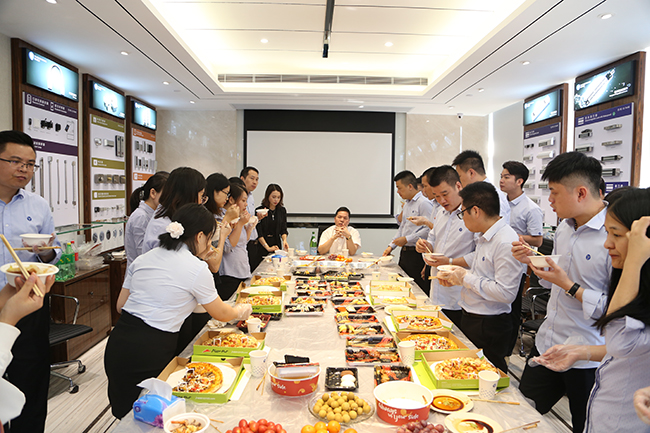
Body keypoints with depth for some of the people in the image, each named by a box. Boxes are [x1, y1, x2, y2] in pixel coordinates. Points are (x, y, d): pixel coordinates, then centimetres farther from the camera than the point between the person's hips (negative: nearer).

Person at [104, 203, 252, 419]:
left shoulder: (143, 259, 8)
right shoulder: (197, 269, -10)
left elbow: (121, 304, 14)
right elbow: (221, 314, 3)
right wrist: (241, 312, 23)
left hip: (118, 342, 7)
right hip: (151, 351, -7)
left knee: (126, 418, 22)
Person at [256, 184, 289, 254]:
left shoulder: (282, 211, 8)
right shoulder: (259, 210, -6)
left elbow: (283, 230, 7)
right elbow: (259, 233, -9)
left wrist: (284, 240, -13)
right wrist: (267, 247, -17)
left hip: (277, 247, 3)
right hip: (262, 247, -3)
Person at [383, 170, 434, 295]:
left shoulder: (424, 203, -13)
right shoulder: (407, 204, 17)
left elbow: (429, 229, -21)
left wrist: (406, 239, -17)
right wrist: (391, 246, 18)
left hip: (417, 255, -9)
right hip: (404, 252, 9)